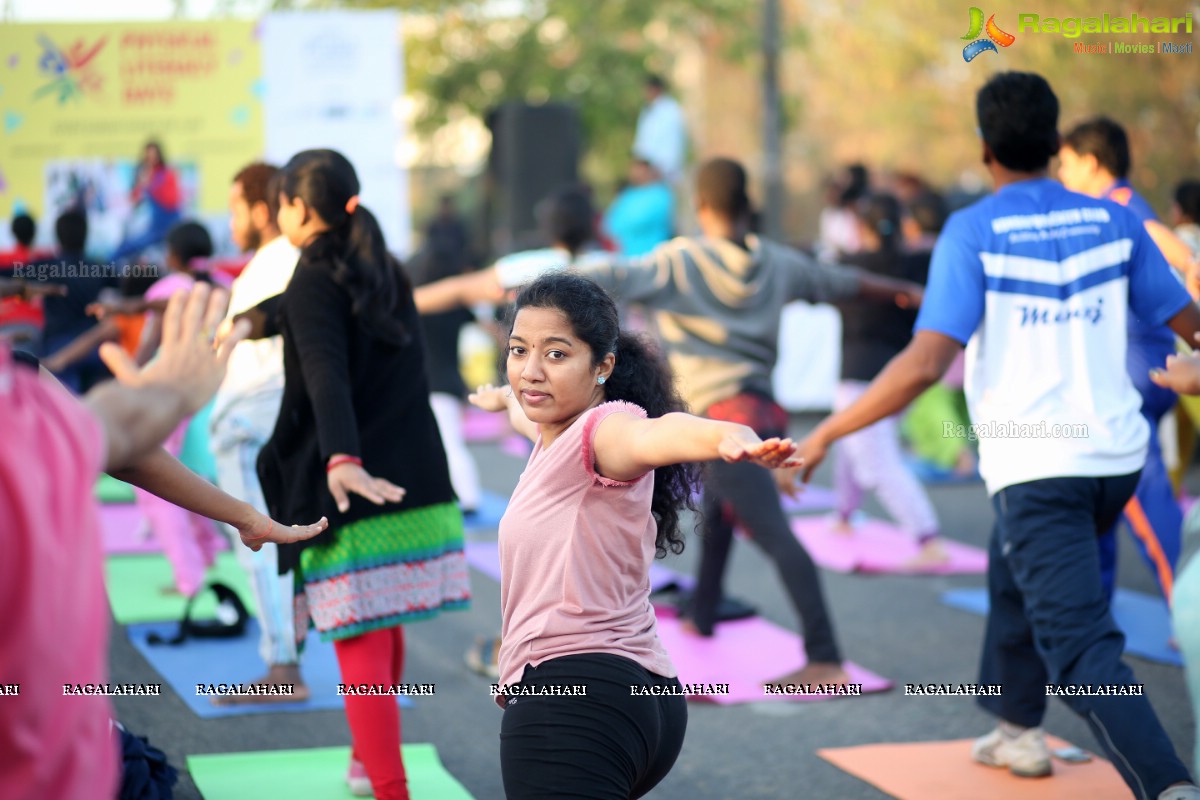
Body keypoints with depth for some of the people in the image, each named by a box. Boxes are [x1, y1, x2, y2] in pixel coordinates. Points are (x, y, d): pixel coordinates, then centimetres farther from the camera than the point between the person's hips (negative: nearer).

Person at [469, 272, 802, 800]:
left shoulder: (603, 428, -11)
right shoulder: (559, 436, 19)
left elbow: (653, 433, -36)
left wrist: (731, 440, -57)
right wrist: (503, 401, 68)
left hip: (571, 693, -11)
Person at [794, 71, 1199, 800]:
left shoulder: (973, 233, -10)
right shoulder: (1112, 221, 4)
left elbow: (925, 364, -19)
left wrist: (828, 433, -13)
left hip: (1034, 467, -6)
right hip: (1117, 456, 6)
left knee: (1082, 647, -10)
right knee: (1013, 575, 31)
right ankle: (1020, 730, 43)